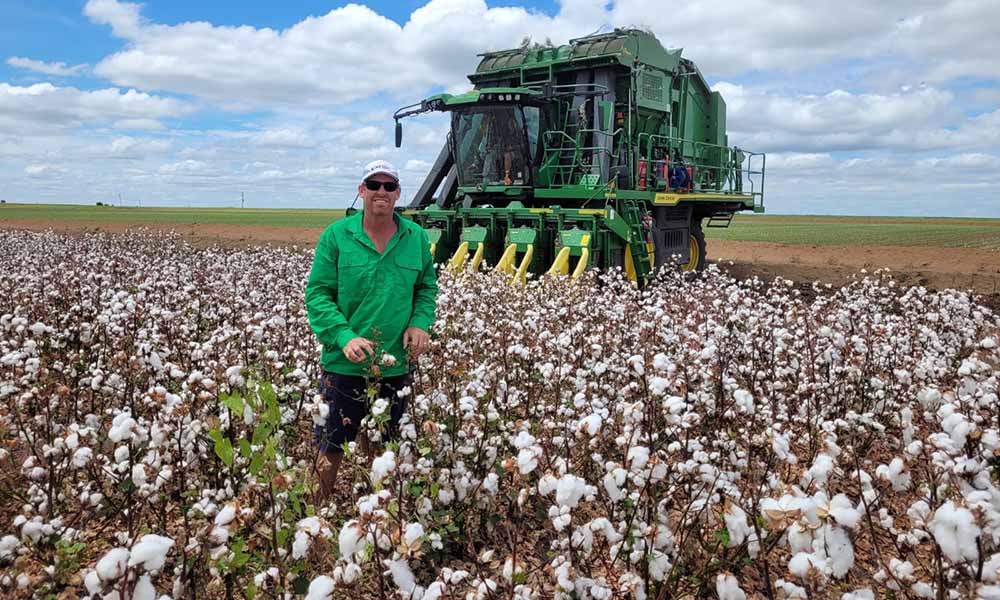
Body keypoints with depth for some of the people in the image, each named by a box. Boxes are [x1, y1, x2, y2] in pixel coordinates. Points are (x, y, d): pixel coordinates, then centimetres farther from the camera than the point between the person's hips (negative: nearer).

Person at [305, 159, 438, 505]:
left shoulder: (417, 238, 3)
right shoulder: (336, 236, -5)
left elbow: (427, 287, 13)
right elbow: (317, 294, -7)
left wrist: (420, 322, -6)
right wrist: (344, 336, -21)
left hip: (397, 364, 3)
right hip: (345, 364, -3)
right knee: (331, 448, 6)